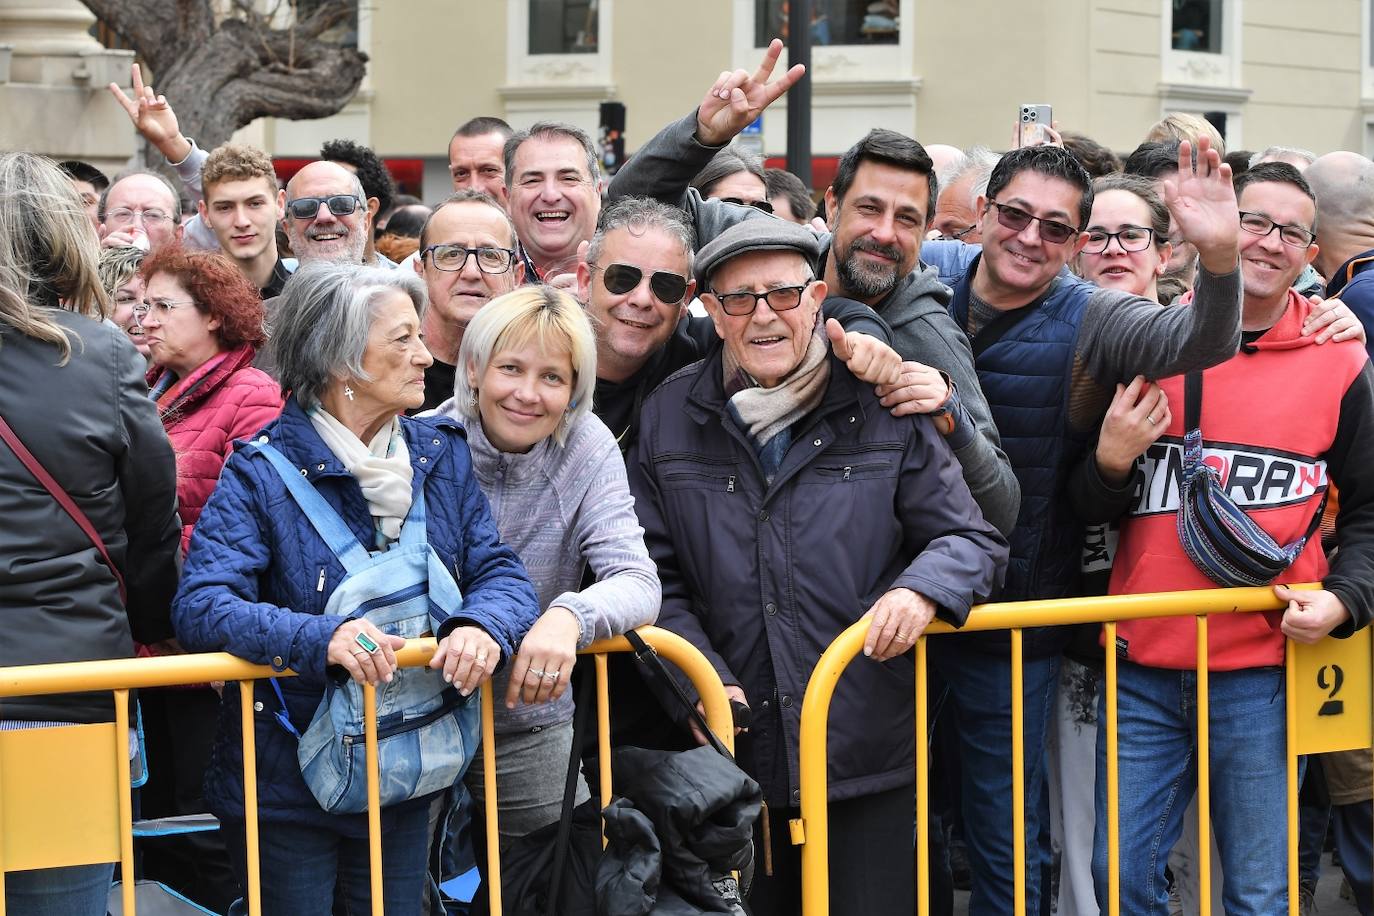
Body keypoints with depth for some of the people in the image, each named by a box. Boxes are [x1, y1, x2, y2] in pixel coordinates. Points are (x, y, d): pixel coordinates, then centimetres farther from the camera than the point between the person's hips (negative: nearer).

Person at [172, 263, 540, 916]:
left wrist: (484, 624, -24)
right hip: (283, 783, -5)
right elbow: (201, 605, -22)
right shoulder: (261, 474, -12)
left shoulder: (440, 455, 4)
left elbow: (498, 569, 0)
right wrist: (319, 638, -39)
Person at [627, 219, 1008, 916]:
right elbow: (653, 577, 4)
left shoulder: (883, 409, 1)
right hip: (731, 759, 1)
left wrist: (921, 589, -18)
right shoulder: (669, 419, 5)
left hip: (870, 759, -1)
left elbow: (972, 539, 4)